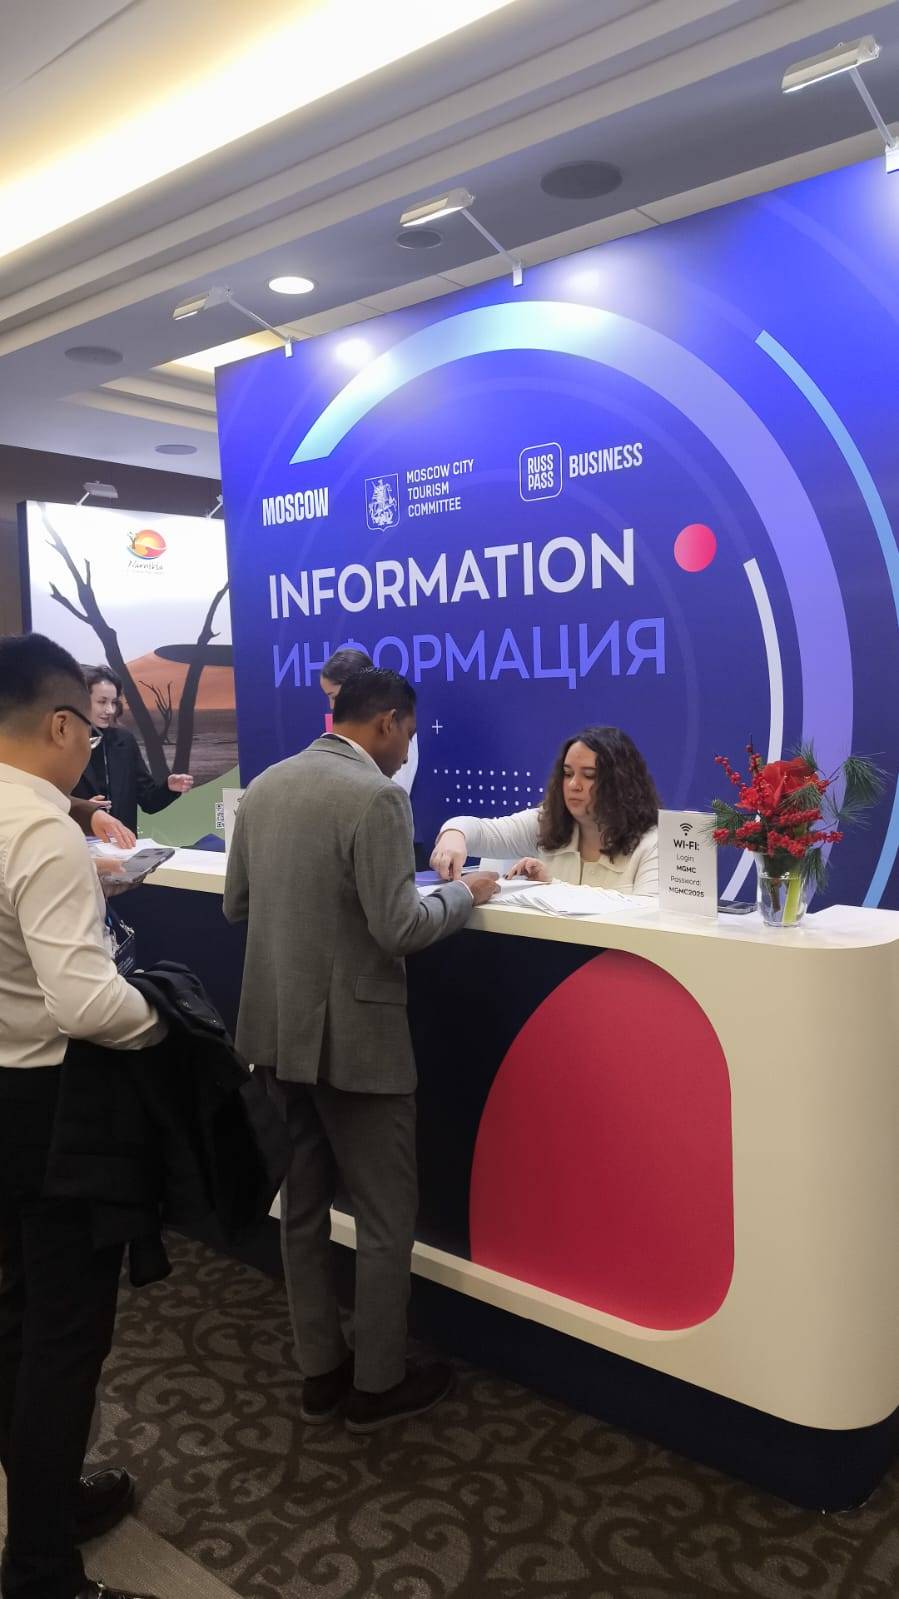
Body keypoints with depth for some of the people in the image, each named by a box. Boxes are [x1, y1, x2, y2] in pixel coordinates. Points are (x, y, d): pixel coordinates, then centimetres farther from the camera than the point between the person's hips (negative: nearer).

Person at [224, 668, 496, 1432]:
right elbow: (397, 929, -22)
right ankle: (378, 1382, 24)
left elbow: (236, 904, 12)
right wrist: (463, 894, -5)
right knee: (386, 1215, 10)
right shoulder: (377, 797, -18)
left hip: (277, 1029, 8)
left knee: (303, 1203, 18)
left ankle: (320, 1371, 32)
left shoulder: (265, 785, 6)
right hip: (354, 1036, -8)